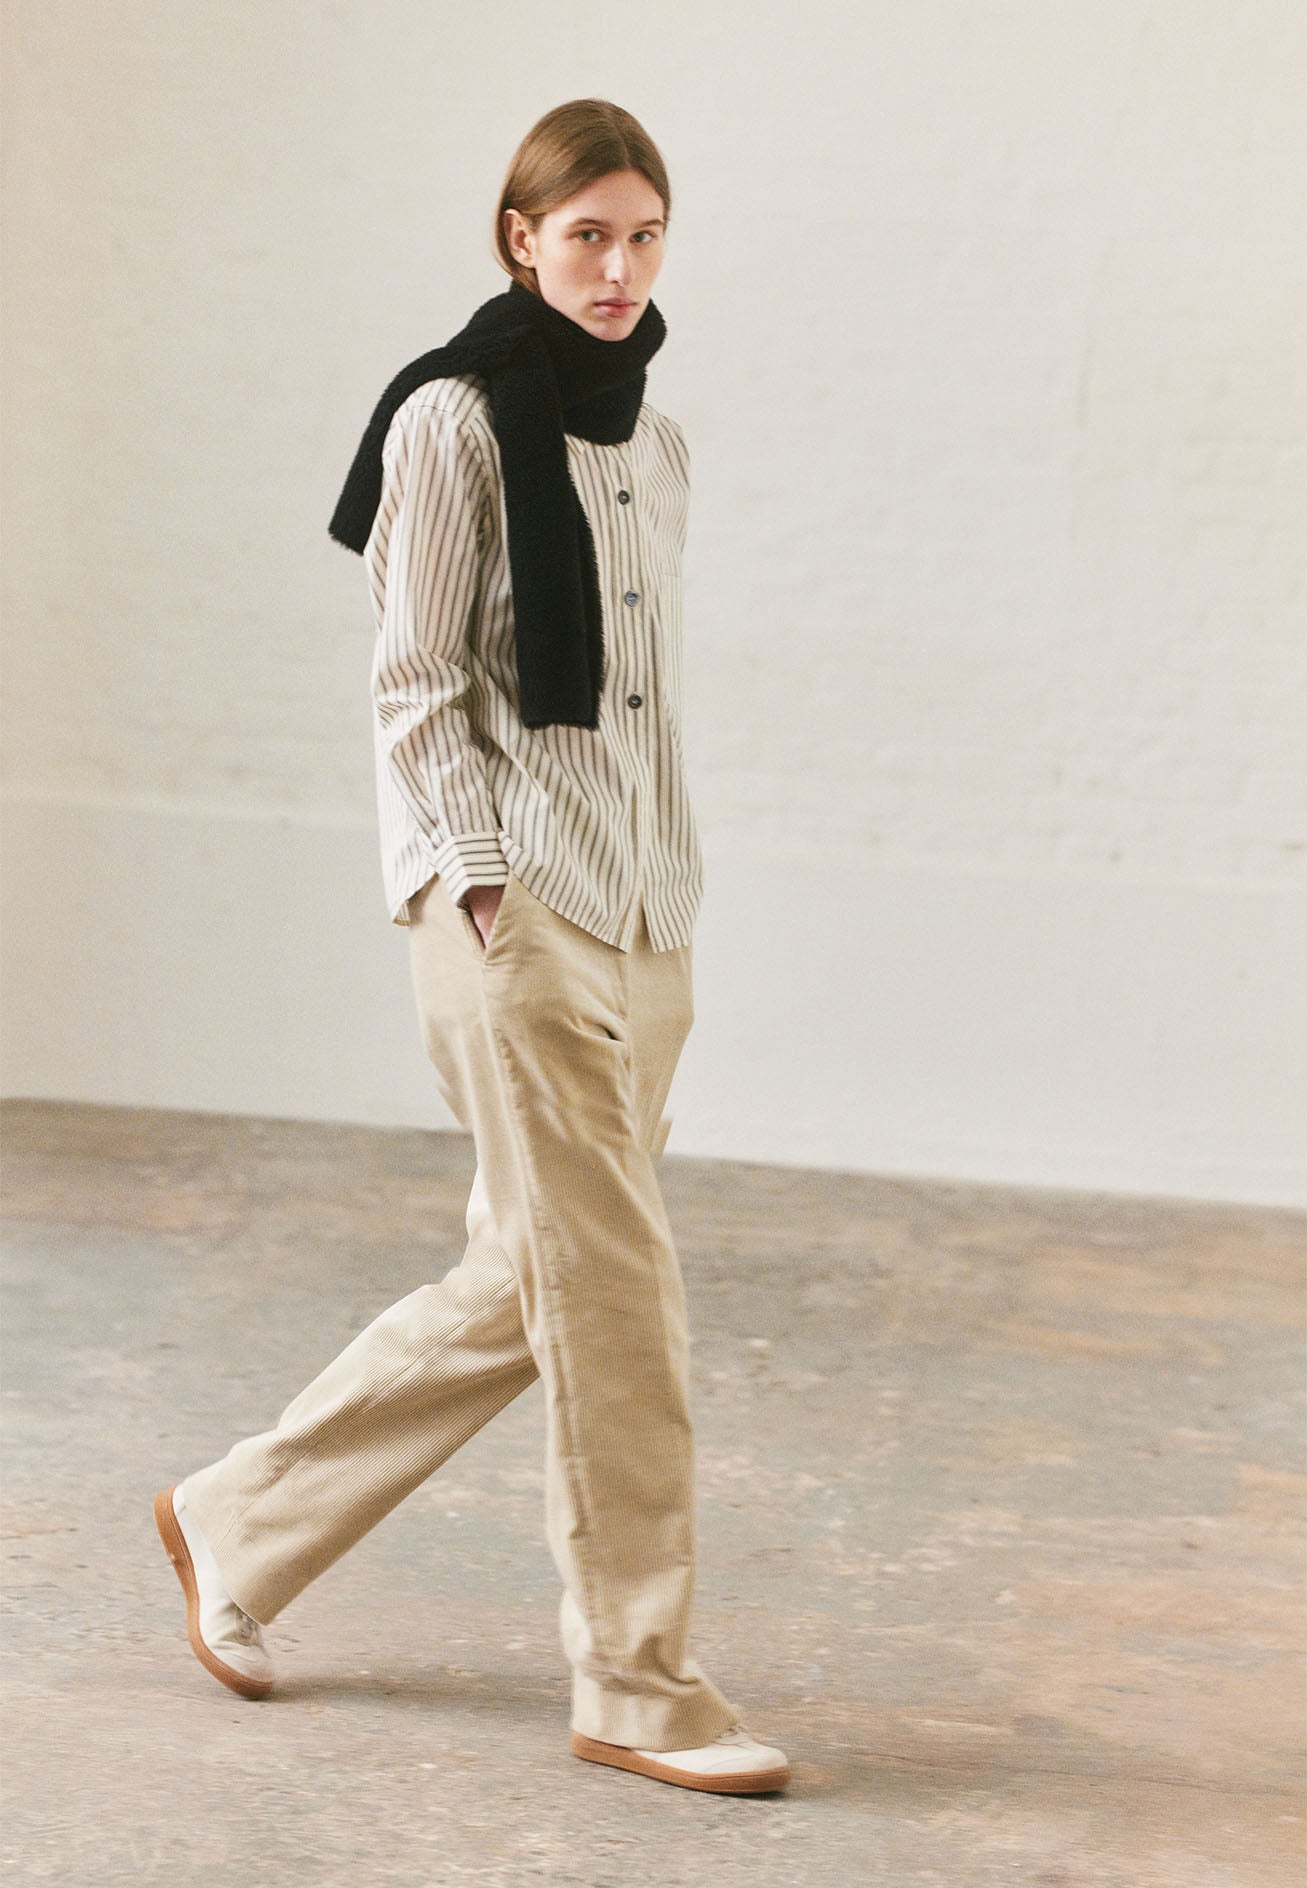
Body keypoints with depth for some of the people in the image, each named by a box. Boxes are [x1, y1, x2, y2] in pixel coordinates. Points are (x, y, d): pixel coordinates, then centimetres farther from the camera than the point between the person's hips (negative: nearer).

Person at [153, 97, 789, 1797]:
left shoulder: (654, 442, 15)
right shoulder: (453, 419, -6)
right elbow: (416, 683, -8)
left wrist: (668, 907, 15)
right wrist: (488, 880, -14)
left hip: (641, 914, 8)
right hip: (514, 904, -8)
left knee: (526, 1285, 10)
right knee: (616, 1290, -7)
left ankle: (239, 1525, 25)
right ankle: (638, 1683, 4)